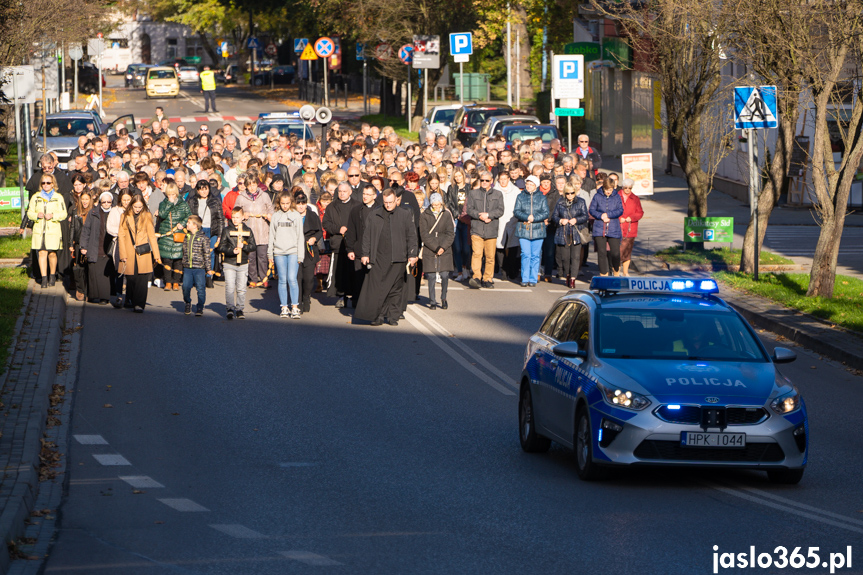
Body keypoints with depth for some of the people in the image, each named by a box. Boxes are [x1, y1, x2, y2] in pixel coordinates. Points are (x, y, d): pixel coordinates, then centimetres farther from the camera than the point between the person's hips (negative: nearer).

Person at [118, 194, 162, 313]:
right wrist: (123, 255, -3)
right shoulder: (125, 216, 5)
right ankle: (132, 303, 20)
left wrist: (156, 255, 0)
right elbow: (122, 236, 5)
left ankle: (139, 305, -10)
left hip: (143, 254, -1)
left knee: (142, 279, -10)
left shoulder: (147, 216, 5)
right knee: (131, 278, 2)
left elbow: (152, 236, 5)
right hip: (129, 253, 1)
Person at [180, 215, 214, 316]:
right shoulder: (186, 236, 10)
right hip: (187, 268, 4)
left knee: (200, 288, -1)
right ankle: (187, 305, 24)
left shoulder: (203, 237, -5)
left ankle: (200, 308, 11)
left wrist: (208, 269, -4)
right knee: (186, 287, 2)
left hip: (199, 268, -4)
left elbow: (207, 254, -3)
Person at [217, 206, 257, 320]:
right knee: (230, 287, -9)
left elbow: (253, 246, 5)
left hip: (243, 264, 1)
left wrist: (243, 246, -13)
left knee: (241, 288, 4)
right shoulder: (226, 230, 3)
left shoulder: (247, 231, 7)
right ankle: (230, 308, -3)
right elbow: (221, 247, 0)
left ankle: (239, 309, 14)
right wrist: (232, 251, -16)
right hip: (229, 264, -1)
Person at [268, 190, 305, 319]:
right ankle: (284, 308, 8)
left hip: (293, 252, -2)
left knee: (292, 279, -11)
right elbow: (272, 236, 12)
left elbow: (300, 236, 4)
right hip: (279, 253, 2)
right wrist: (270, 254, 7)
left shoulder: (296, 216, 4)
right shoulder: (275, 216, 9)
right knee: (282, 280, 2)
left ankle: (295, 308, -8)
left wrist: (300, 255, -2)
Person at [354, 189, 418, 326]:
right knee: (377, 288, -6)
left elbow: (411, 236, 7)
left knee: (395, 288, 2)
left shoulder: (405, 215, 7)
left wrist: (412, 255, 1)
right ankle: (378, 316, 0)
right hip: (378, 258, 1)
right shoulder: (374, 216, 10)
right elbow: (367, 236, 13)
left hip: (397, 259, -1)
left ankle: (393, 316, 10)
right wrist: (365, 254, 7)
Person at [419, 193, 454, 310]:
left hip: (445, 250, 1)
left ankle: (444, 298, 15)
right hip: (429, 251, -1)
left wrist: (443, 247, -11)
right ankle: (432, 301, 7)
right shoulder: (424, 216, 2)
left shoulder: (447, 215, 6)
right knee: (431, 276, -2)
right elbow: (424, 235, -5)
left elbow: (450, 234, 3)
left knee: (444, 275, -4)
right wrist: (435, 248, -13)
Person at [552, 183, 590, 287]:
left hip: (576, 234, -2)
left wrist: (576, 220, -15)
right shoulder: (560, 203, 9)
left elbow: (585, 216, 2)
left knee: (575, 256, -9)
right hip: (563, 234, 2)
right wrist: (560, 221, -10)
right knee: (565, 256, 4)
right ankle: (567, 276, 23)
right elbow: (554, 216, 10)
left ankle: (572, 279, -8)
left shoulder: (580, 202, 5)